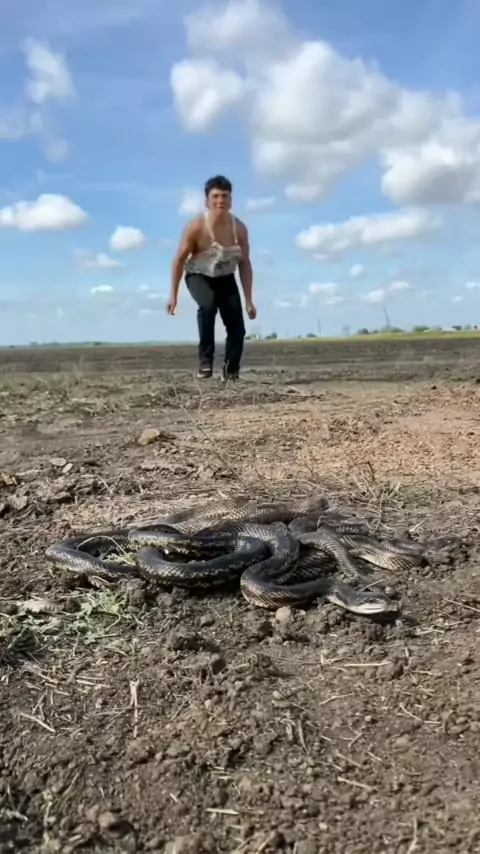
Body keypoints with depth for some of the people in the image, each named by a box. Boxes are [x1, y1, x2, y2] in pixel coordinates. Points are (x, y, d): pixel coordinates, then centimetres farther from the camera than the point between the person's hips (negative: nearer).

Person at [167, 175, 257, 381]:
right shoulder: (196, 227, -25)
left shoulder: (240, 228, -15)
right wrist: (173, 295, -17)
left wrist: (249, 300, -9)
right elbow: (179, 260, -16)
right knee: (208, 305, -35)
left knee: (237, 327, -8)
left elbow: (245, 264, -8)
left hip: (226, 278, 3)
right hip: (199, 276, -3)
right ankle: (205, 360, -24)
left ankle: (230, 371, 9)